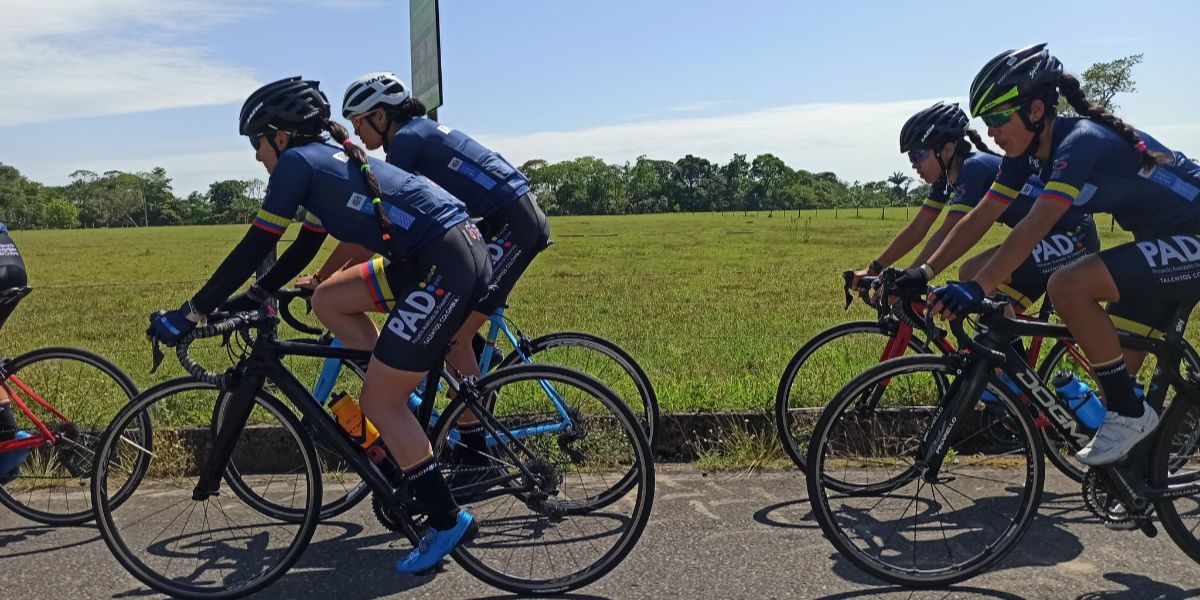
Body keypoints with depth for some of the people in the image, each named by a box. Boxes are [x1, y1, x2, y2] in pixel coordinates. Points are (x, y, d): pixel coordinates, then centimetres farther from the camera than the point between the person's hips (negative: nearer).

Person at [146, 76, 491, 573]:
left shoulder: (298, 160, -3)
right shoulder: (331, 159, 23)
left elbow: (254, 248, -5)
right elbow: (304, 249, 29)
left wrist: (191, 313, 1)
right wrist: (251, 299, 31)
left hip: (448, 266, -9)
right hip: (437, 257, 9)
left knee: (378, 402, -2)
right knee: (328, 301, 17)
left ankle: (448, 522, 7)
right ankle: (403, 410, 19)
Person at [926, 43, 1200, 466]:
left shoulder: (1082, 140, -25)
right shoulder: (1028, 152, 0)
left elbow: (1035, 226, -38)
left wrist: (977, 289, -46)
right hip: (1163, 245, 9)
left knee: (1067, 286, -28)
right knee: (1116, 370, 7)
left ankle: (1130, 415, -13)